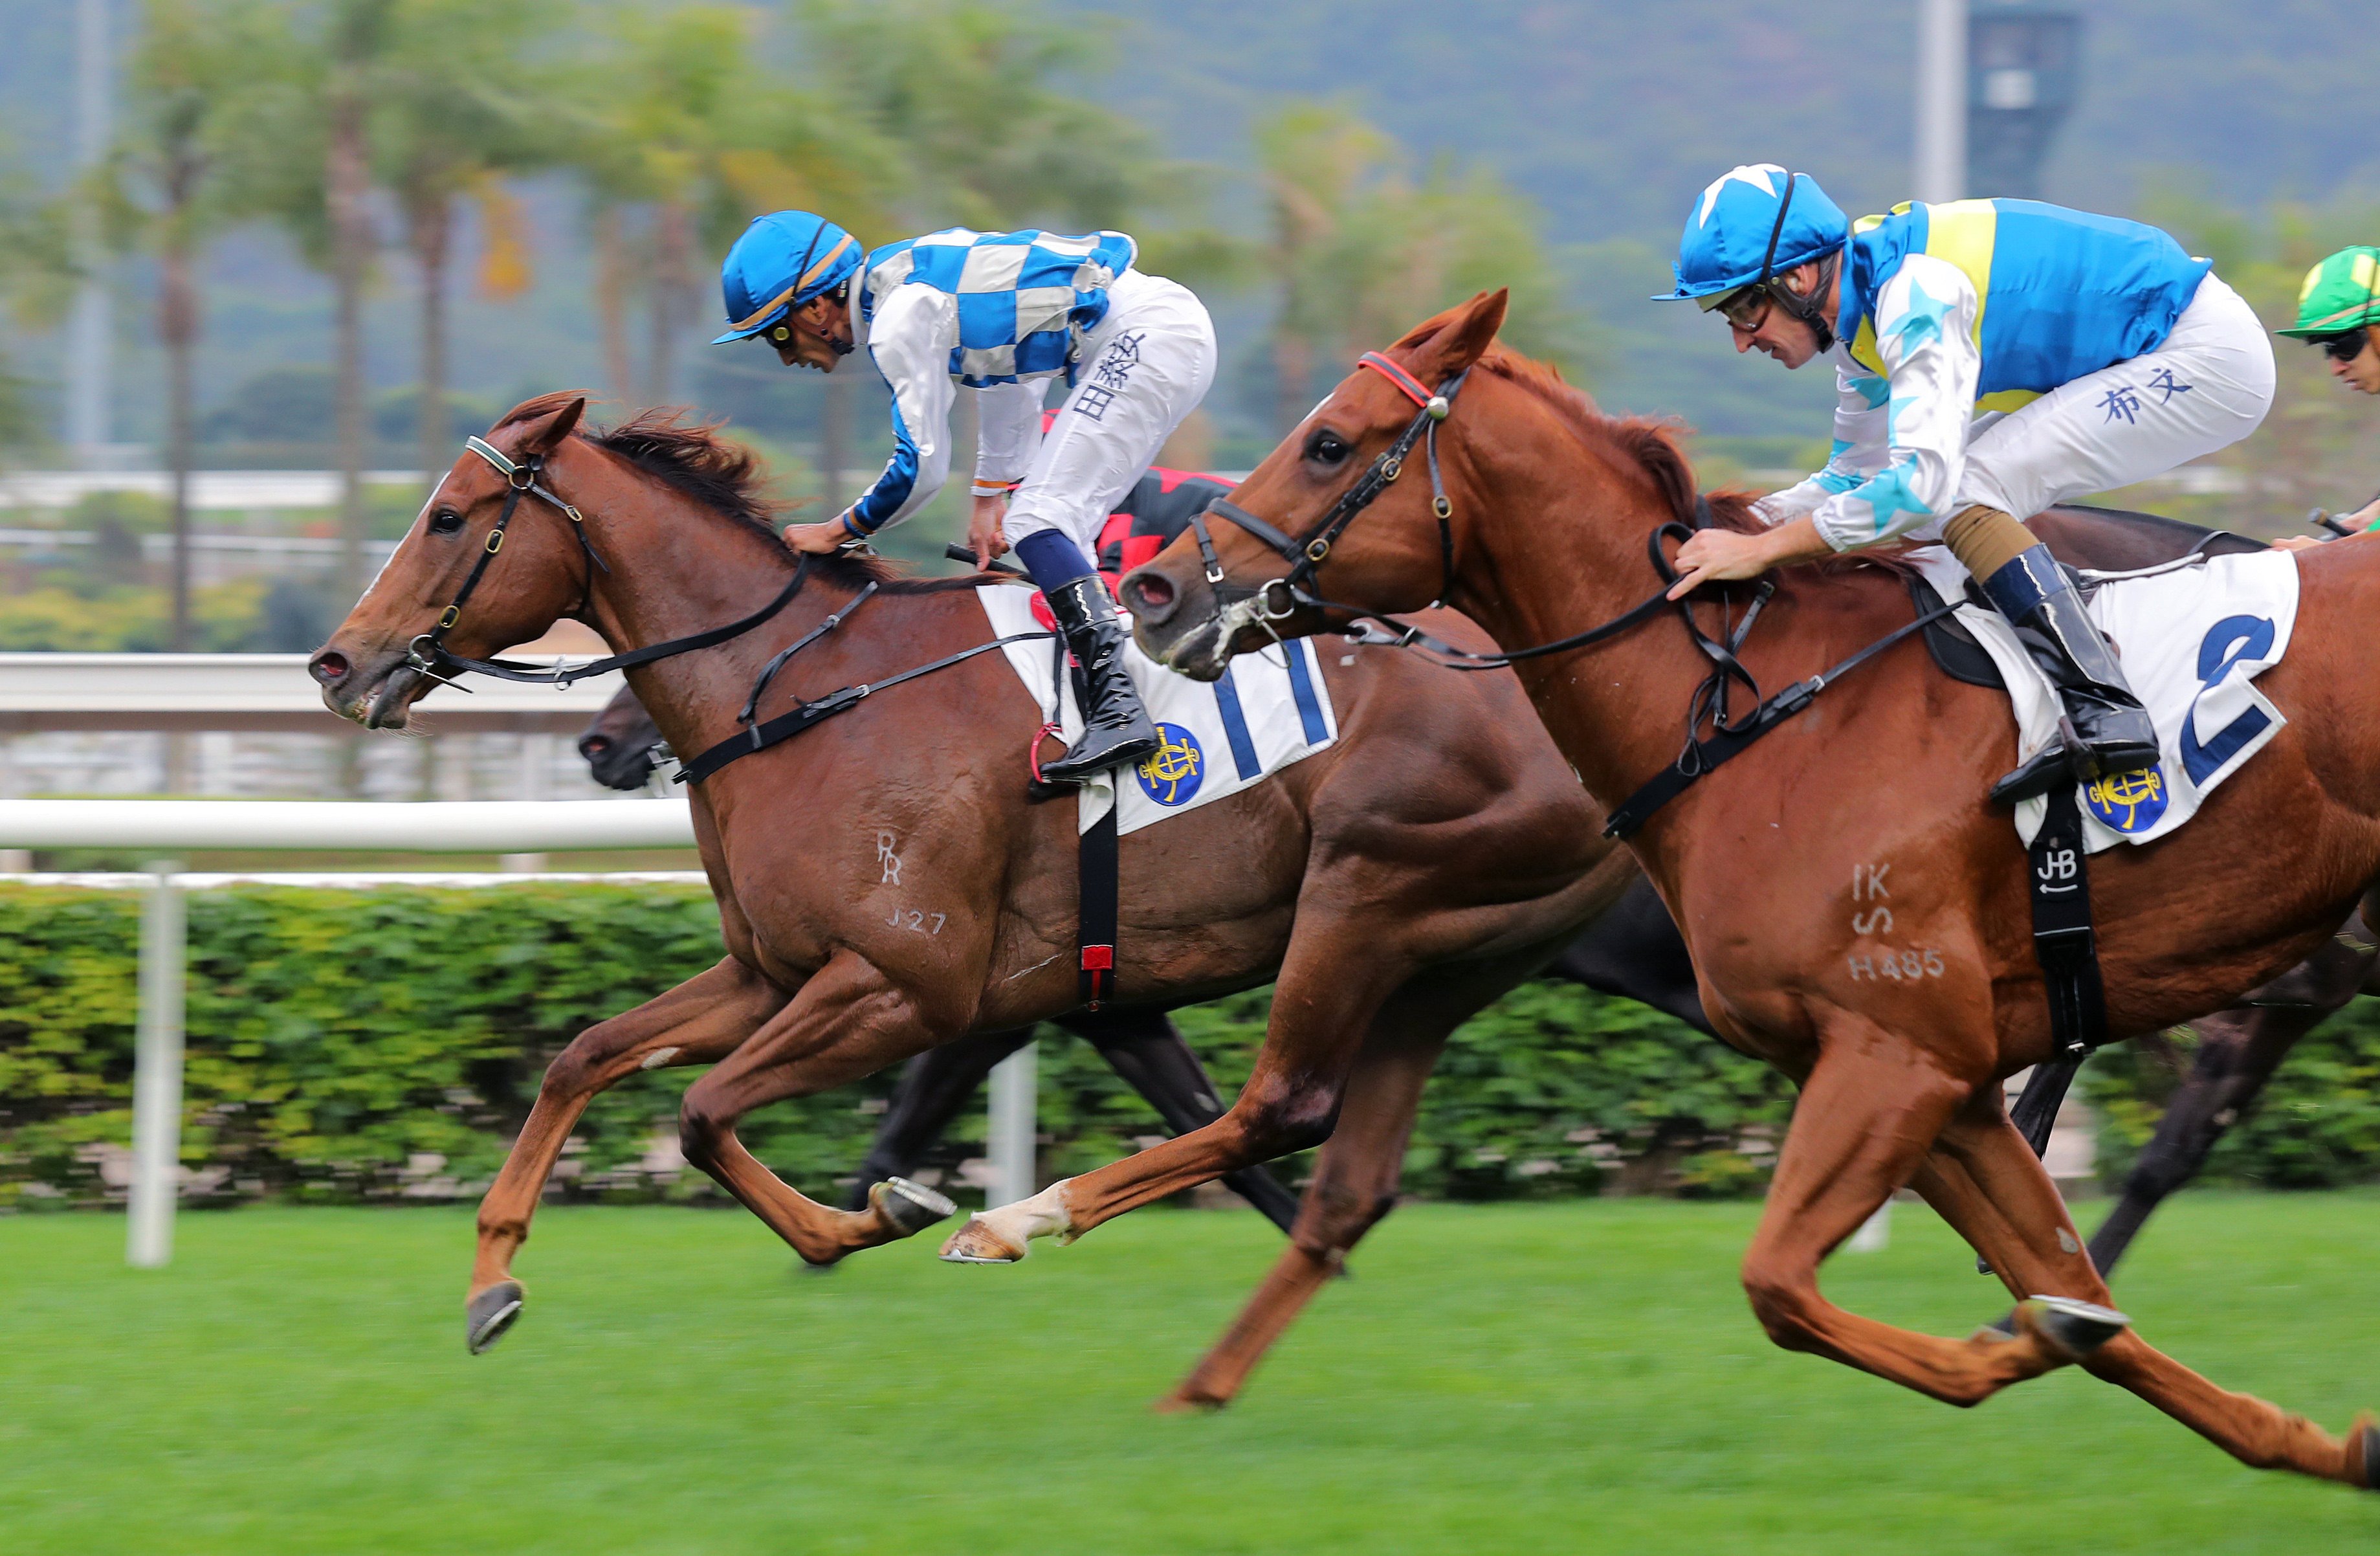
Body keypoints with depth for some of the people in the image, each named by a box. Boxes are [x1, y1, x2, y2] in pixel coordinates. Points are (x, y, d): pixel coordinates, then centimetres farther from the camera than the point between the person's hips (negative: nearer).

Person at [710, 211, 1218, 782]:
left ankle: (1119, 709, -30)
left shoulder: (899, 323, -15)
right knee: (1055, 530, 16)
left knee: (1039, 522, -17)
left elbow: (922, 466, -12)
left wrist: (838, 531, 1)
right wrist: (991, 497, 29)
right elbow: (1011, 379, 28)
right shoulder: (904, 282, 15)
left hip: (1148, 338, -10)